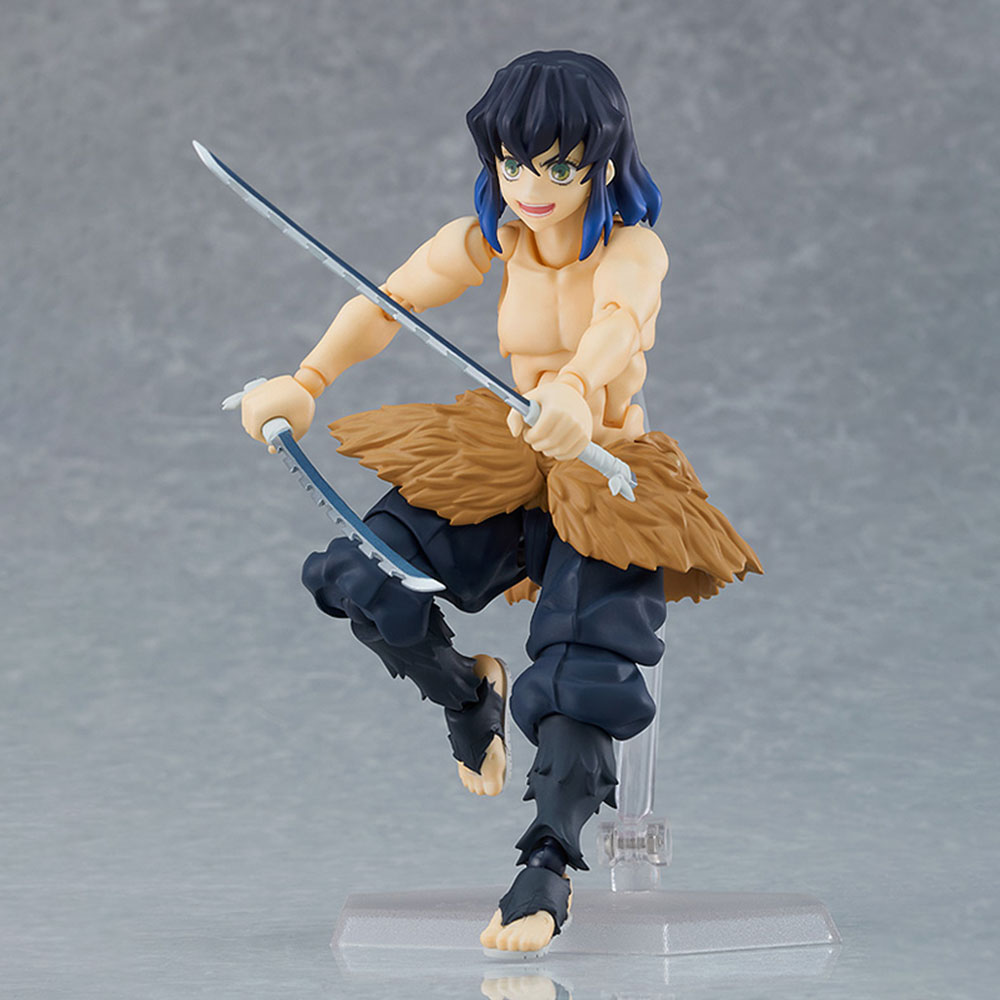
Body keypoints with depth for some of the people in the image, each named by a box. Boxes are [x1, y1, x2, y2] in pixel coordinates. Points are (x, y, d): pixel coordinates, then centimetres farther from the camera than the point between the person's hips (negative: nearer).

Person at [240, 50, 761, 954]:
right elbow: (386, 305, -6)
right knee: (364, 580, -17)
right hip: (504, 463, 4)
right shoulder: (488, 242, 0)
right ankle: (468, 692, 12)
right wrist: (306, 382, -26)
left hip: (607, 479, -4)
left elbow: (617, 323, -39)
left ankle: (549, 867, -11)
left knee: (582, 673, -24)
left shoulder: (632, 249, -16)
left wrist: (576, 391, -63)